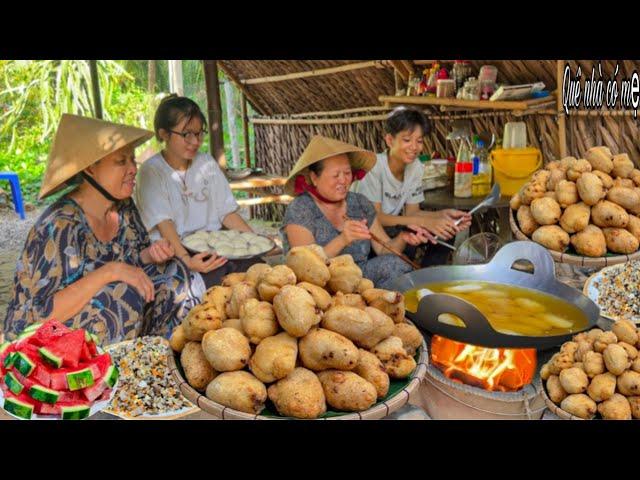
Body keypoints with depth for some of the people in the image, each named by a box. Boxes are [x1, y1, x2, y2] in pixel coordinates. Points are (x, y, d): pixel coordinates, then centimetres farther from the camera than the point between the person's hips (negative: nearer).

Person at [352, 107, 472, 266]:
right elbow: (374, 217, -26)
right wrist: (424, 222, -32)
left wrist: (444, 214, -17)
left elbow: (411, 212, 1)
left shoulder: (416, 167, -1)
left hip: (391, 228, 7)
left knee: (447, 232, -9)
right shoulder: (374, 166, -21)